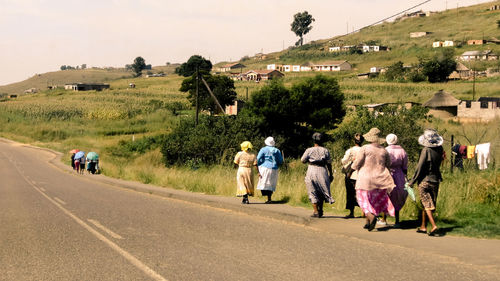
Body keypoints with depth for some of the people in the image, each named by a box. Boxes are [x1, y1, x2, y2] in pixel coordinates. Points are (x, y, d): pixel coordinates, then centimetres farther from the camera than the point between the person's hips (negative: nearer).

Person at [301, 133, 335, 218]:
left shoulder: (309, 150, -2)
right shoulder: (325, 151, 4)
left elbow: (303, 160, 0)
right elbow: (329, 164, 5)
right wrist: (330, 174, 11)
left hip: (312, 170, -2)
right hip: (322, 171, 2)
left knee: (313, 193, 4)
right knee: (321, 192, 17)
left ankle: (316, 212, -1)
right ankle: (320, 210, 16)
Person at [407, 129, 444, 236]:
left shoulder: (426, 150, -16)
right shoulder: (440, 149, -1)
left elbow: (420, 167, -13)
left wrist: (412, 181, -5)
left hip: (424, 180, -6)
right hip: (435, 180, 6)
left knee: (427, 204, -2)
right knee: (426, 204, 15)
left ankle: (434, 226, -14)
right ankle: (423, 226, 22)